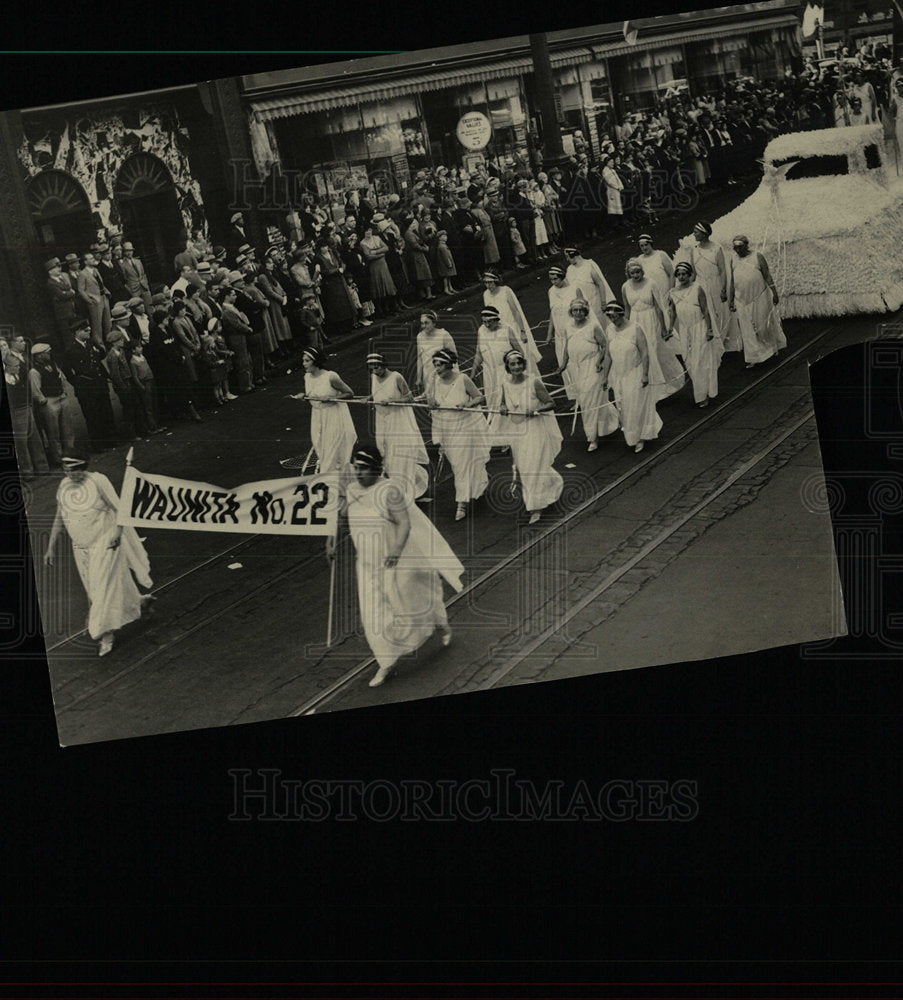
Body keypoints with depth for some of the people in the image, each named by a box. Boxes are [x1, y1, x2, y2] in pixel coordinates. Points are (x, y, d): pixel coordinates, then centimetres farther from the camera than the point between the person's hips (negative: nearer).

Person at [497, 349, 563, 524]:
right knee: (521, 467, 15)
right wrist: (503, 409, -7)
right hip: (515, 431, 6)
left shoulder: (534, 383, -15)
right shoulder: (506, 385, -1)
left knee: (533, 466, -7)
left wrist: (536, 410, -28)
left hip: (534, 430, -5)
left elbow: (550, 404, -10)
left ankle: (535, 508, 1)